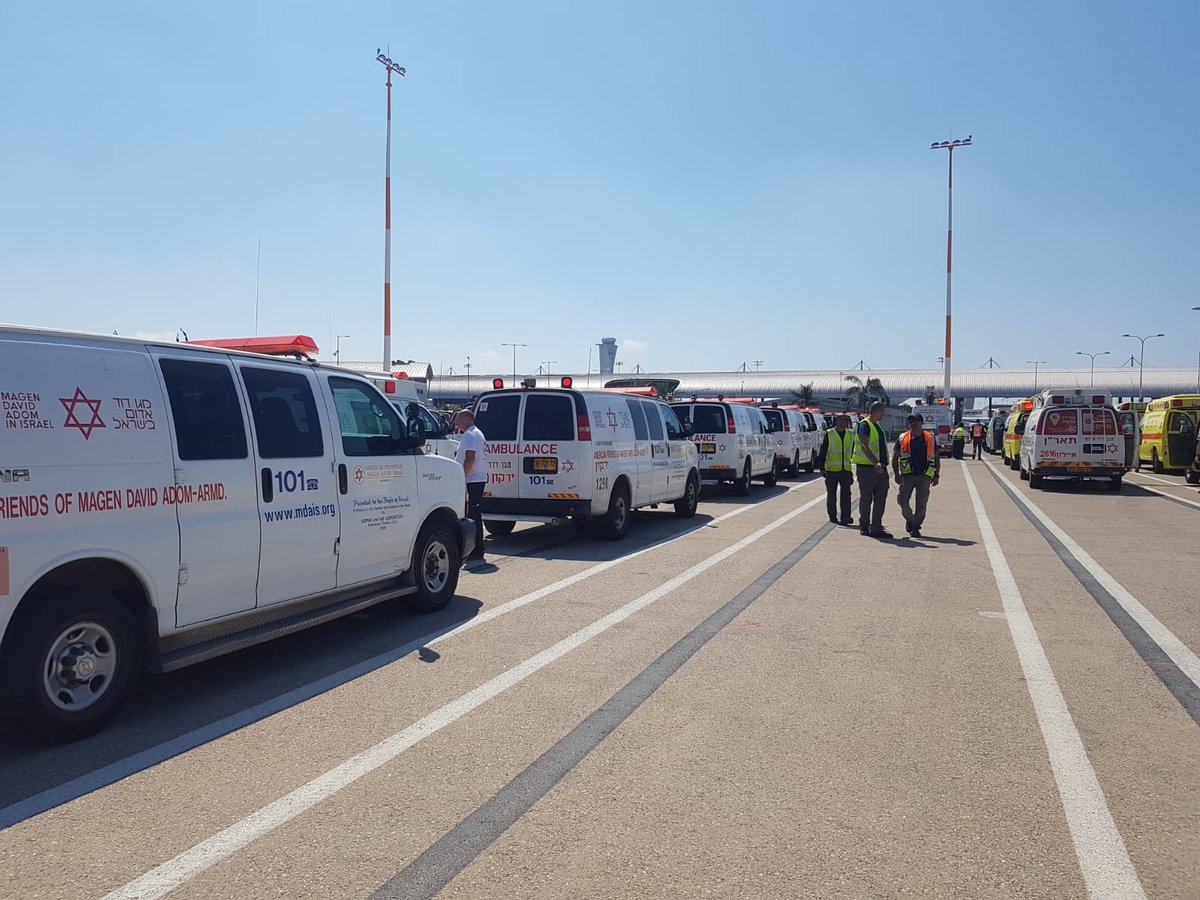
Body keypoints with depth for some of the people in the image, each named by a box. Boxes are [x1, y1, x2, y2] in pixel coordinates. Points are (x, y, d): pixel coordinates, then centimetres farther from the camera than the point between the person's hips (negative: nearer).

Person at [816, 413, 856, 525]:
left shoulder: (850, 435, 10)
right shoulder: (829, 434, -1)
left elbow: (853, 451, 17)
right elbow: (822, 452, 0)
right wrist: (822, 468, -5)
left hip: (846, 470, 2)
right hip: (832, 470, -2)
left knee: (846, 494, -4)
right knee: (831, 495, 6)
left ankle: (845, 517, -4)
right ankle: (832, 516, 16)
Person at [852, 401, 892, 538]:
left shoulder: (877, 426, 19)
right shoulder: (865, 425, -10)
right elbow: (864, 446, -22)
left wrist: (882, 463, 18)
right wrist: (876, 463, -32)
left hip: (879, 468, 9)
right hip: (867, 467, -9)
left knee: (880, 498, 7)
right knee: (866, 498, 0)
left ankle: (876, 527, 12)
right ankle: (864, 526, 8)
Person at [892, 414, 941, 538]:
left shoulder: (930, 438, 7)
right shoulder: (902, 438, 5)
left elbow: (936, 458, 12)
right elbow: (895, 457, 8)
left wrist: (936, 476, 5)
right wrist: (897, 474, -1)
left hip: (924, 476, 0)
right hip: (907, 475, 0)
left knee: (921, 504, -2)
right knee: (902, 500, -7)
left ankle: (916, 528, 9)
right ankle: (909, 519, 19)